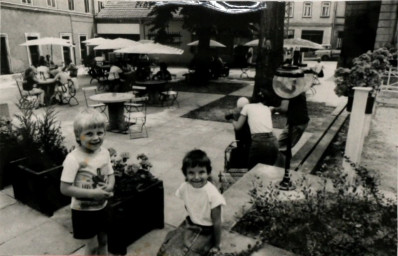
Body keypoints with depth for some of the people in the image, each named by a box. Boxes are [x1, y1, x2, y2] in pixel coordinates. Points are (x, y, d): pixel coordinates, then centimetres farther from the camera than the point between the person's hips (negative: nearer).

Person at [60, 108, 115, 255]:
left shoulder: (104, 152, -6)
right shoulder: (74, 158, -24)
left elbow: (111, 175, 4)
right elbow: (65, 189, -23)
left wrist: (109, 187, -18)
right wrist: (92, 193, -28)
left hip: (102, 207, 5)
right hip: (83, 211, -5)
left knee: (103, 241, 21)